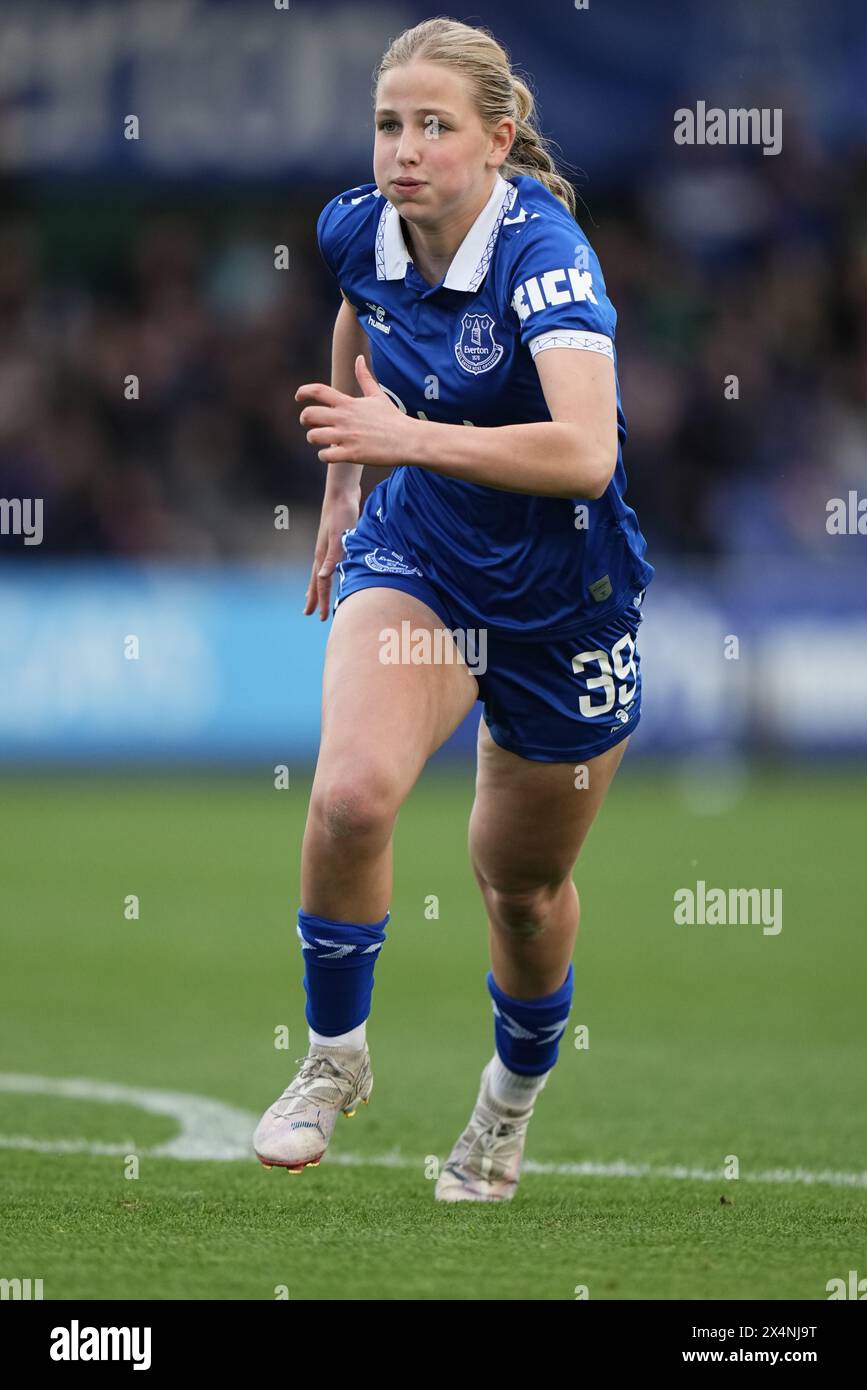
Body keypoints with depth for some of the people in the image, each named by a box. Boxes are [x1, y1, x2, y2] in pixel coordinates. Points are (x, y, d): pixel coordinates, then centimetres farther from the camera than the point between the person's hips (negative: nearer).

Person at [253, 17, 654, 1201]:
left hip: (561, 591, -3)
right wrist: (343, 483, 22)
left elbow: (587, 453, -43)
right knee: (352, 792, -25)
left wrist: (410, 438, -47)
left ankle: (516, 1093, 45)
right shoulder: (358, 229, -11)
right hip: (416, 553, 3)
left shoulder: (544, 252, -29)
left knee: (523, 880, 14)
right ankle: (335, 1057, -2)